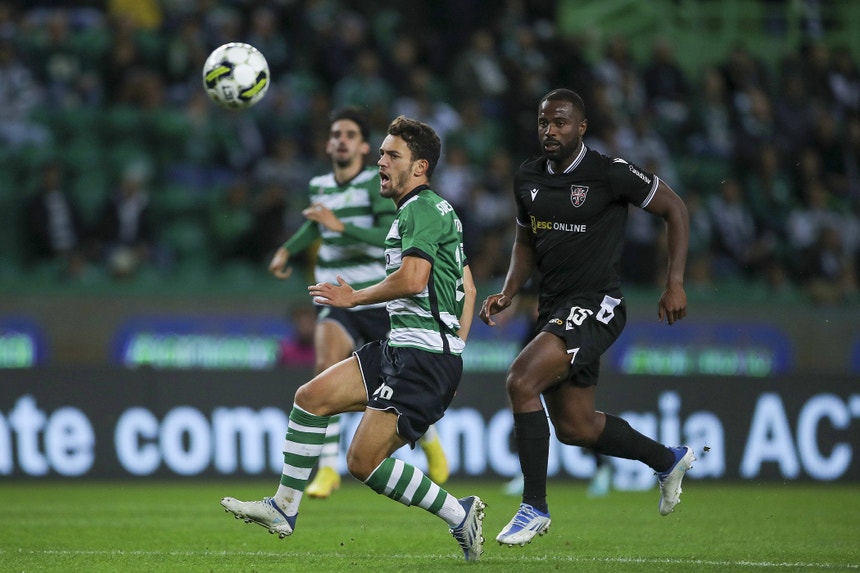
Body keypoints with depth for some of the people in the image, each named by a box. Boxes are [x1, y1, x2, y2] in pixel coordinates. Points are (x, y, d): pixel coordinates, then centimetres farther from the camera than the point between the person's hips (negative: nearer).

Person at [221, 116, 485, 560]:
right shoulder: (432, 210, 21)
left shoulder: (421, 209, -11)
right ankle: (284, 509, 10)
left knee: (363, 462, -13)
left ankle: (460, 515, -2)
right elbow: (467, 286, 27)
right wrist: (453, 350, 24)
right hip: (399, 349, 10)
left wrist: (354, 298, -9)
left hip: (424, 357, -10)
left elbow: (412, 280, -25)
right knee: (312, 396, 5)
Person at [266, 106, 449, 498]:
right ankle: (327, 469, -21)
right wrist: (287, 250, 17)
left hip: (379, 301, -3)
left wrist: (340, 225, -33)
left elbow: (392, 237, -25)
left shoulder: (378, 183, -11)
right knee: (326, 369, -24)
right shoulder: (319, 187, 6)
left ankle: (430, 442, 42)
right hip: (336, 301, 3)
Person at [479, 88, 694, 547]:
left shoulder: (609, 173, -12)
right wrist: (507, 293, 6)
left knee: (521, 381, -24)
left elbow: (674, 208, -4)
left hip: (595, 306, -8)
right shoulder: (528, 178, 7)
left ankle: (534, 506, -15)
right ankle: (668, 460, 37)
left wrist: (675, 282, -9)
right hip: (553, 306, 8)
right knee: (575, 427, 12)